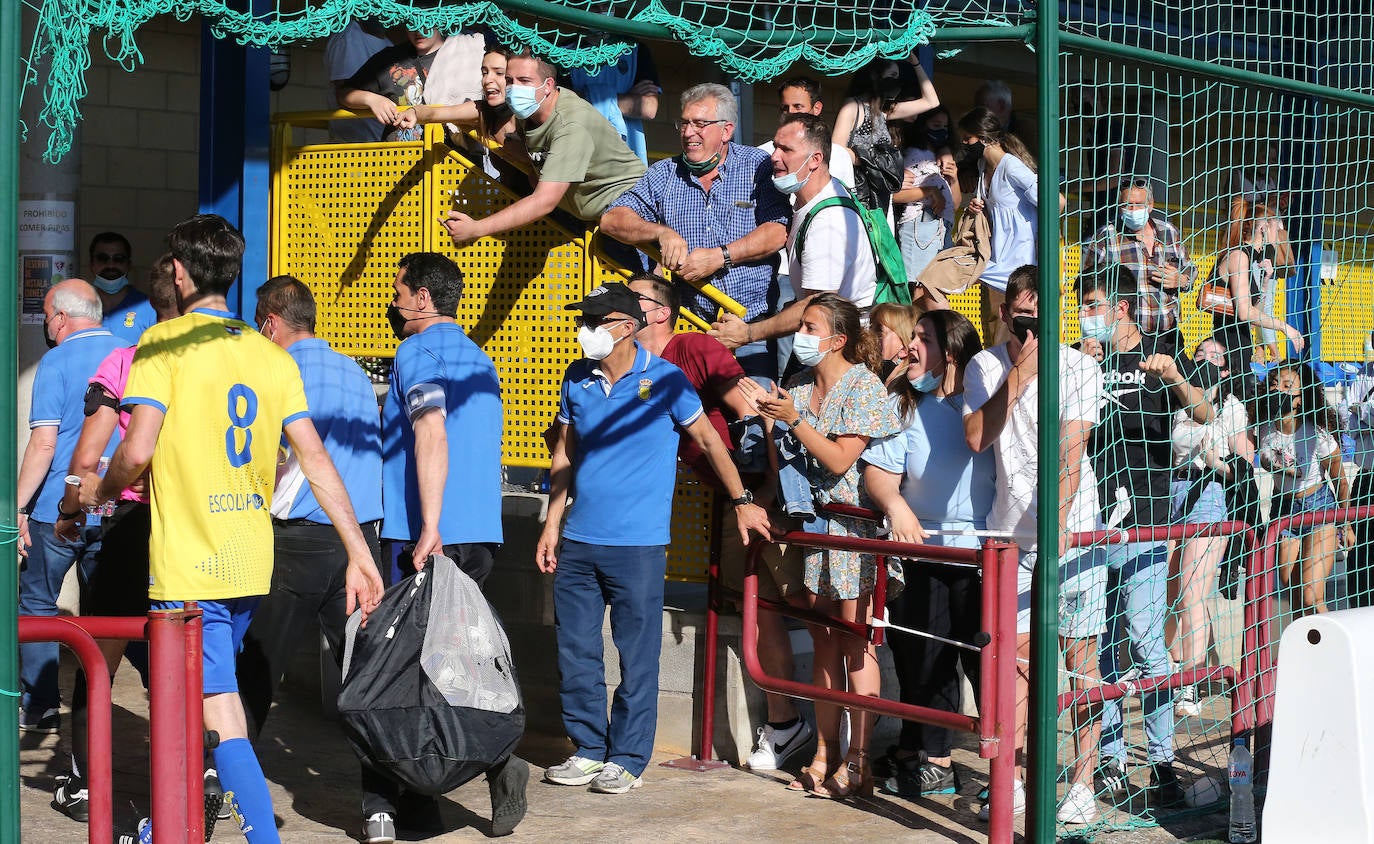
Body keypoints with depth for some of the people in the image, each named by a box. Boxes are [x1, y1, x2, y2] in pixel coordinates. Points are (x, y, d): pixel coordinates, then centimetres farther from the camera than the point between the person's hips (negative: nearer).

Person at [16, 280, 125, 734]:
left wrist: (19, 509, -9)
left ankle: (39, 707, 9)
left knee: (36, 603, 9)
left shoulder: (56, 362, -8)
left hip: (59, 510, -4)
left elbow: (43, 444, -14)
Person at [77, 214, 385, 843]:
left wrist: (101, 489, 4)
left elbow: (138, 449, -18)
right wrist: (359, 554, 2)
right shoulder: (271, 355, 8)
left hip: (188, 566, -7)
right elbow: (315, 460, 2)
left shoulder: (165, 341, -9)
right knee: (194, 695, 21)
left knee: (221, 718, -6)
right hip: (250, 563, 7)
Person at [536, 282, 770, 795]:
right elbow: (565, 453, 15)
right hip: (578, 541, 5)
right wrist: (553, 522, 10)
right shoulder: (577, 379, 8)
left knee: (637, 656, 0)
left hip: (638, 545, -5)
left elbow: (707, 438, 3)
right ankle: (588, 749, 21)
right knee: (574, 652, 8)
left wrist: (742, 501, 2)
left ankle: (628, 760, 11)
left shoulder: (664, 379, -5)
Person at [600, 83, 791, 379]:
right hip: (693, 328, 2)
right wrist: (661, 232, -13)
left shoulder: (758, 167, 4)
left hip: (754, 327, -2)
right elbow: (612, 219, 5)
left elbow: (778, 231, -7)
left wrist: (720, 256, -16)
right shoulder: (664, 174, 12)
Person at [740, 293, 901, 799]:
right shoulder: (800, 390, 12)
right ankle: (824, 757, 14)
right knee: (825, 644, 9)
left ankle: (857, 763, -1)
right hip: (814, 526, 7)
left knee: (855, 645, -5)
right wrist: (767, 415, 1)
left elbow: (840, 459, -16)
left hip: (856, 528, -7)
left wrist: (793, 419, -17)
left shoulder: (863, 386, -8)